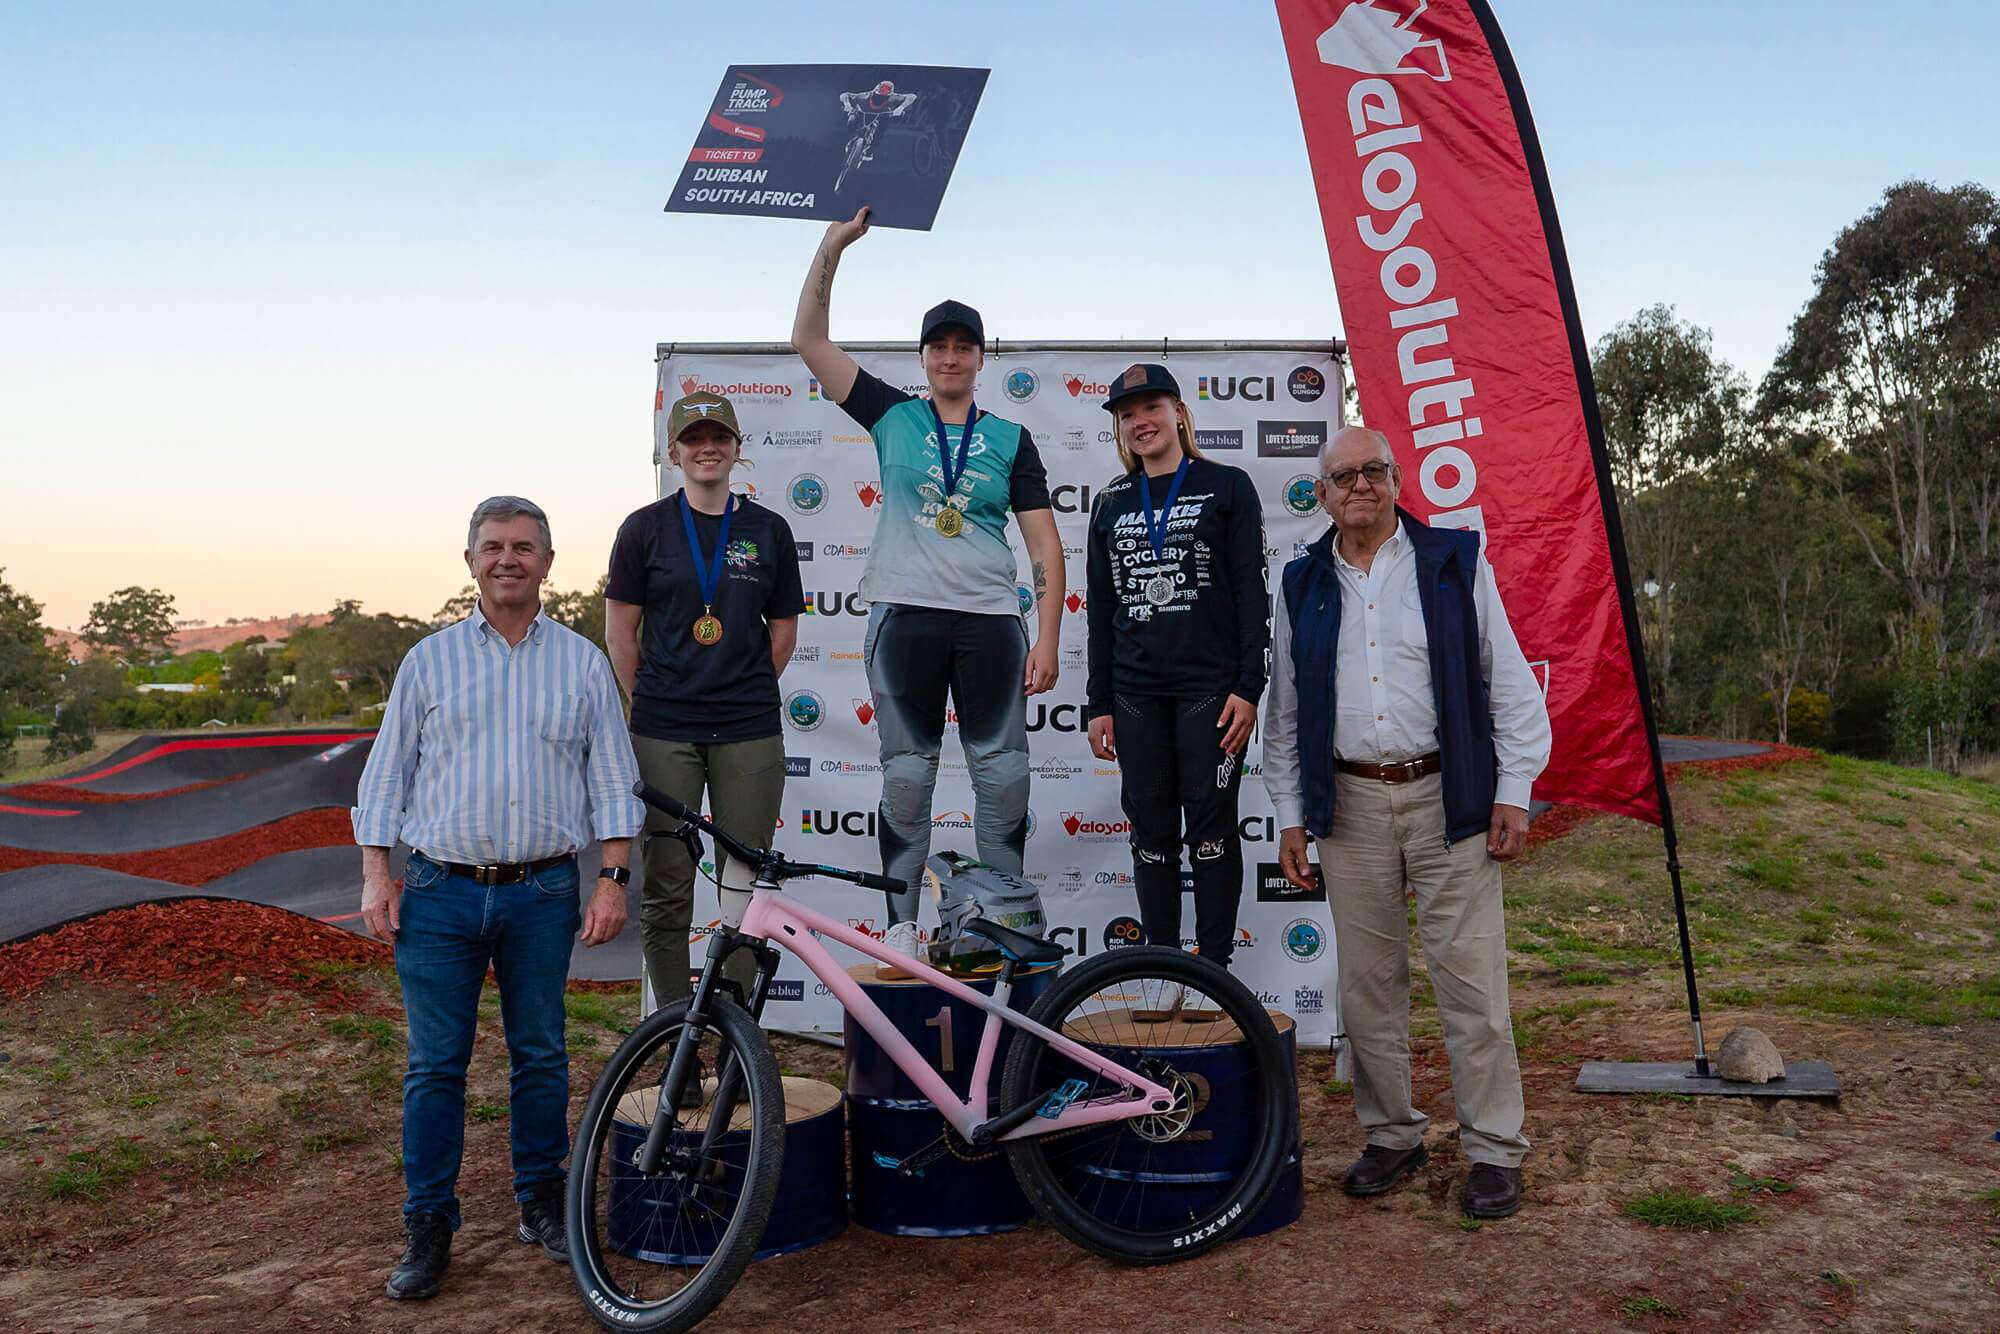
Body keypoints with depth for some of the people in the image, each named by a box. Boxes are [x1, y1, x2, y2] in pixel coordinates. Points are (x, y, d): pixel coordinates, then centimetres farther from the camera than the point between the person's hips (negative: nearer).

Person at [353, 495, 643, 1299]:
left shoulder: (583, 662, 6)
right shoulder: (430, 660, 7)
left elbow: (612, 779, 6)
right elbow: (387, 773, 8)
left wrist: (613, 879, -2)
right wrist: (375, 874, -1)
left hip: (543, 894, 0)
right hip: (440, 893, 0)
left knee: (541, 1056, 10)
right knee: (435, 1065, 3)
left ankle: (542, 1205, 25)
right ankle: (428, 1228, 15)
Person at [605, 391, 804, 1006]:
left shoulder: (768, 529, 7)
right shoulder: (646, 528, 4)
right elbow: (620, 631, 6)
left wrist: (746, 695, 7)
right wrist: (655, 702, 4)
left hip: (749, 733, 1)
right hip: (664, 734, -1)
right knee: (666, 889, 2)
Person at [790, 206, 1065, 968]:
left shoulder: (1010, 439, 8)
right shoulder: (892, 415, 9)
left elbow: (1045, 545, 4)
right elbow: (809, 340, 6)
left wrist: (1046, 641, -4)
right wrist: (833, 246, -1)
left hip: (990, 621, 1)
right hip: (906, 618, 0)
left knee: (1003, 774, 2)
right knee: (906, 775, 4)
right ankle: (901, 924, 12)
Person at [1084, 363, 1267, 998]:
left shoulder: (1227, 486, 3)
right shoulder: (1111, 503, 14)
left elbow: (1251, 590, -2)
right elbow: (1101, 607, 15)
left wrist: (1248, 686, -10)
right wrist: (1099, 703, 10)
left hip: (1209, 687, -4)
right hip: (1136, 694, 4)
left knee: (1211, 831, 0)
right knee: (1151, 835, 7)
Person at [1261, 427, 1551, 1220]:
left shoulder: (1455, 564, 3)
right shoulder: (1303, 586, 10)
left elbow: (1509, 683, 3)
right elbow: (1285, 711, 13)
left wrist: (1513, 793, -3)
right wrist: (1290, 815, 8)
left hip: (1448, 798, -2)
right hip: (1351, 804, 3)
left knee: (1471, 980, -1)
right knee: (1368, 983, 9)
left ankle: (1494, 1151, 12)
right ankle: (1391, 1136, 24)